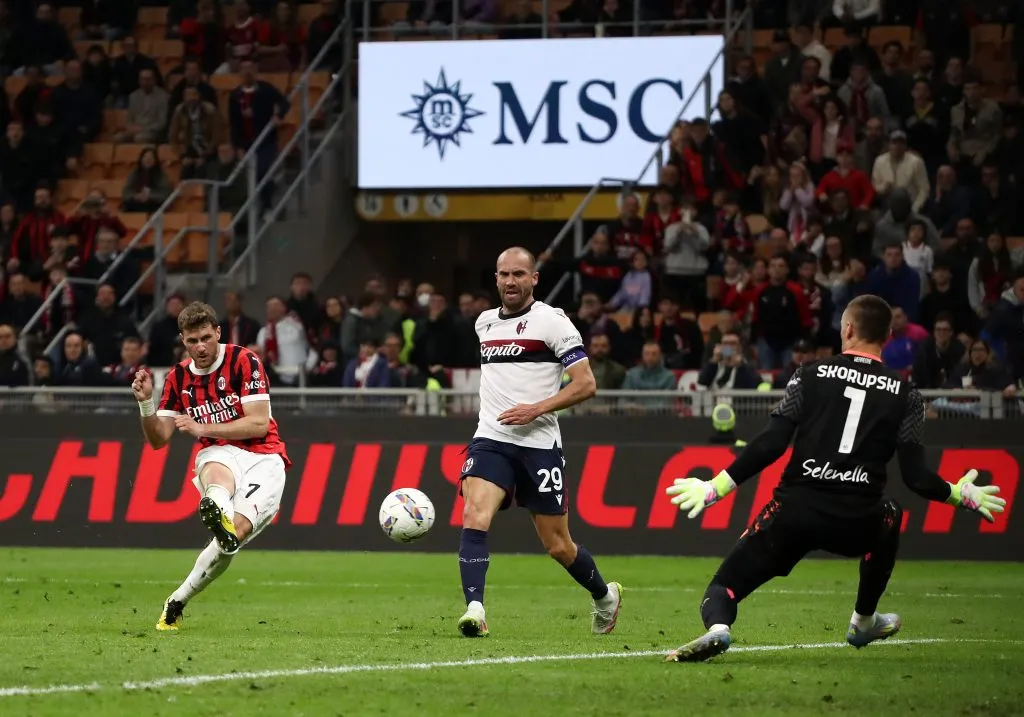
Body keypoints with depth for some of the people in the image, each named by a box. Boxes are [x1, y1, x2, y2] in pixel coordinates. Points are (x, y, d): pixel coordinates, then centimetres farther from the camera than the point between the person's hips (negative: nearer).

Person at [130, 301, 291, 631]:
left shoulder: (244, 361, -4)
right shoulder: (178, 378, 9)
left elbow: (259, 424, -11)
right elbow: (158, 439, 9)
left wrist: (201, 428, -14)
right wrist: (145, 403, -10)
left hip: (262, 457, -2)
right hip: (218, 454, 2)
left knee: (236, 532, -26)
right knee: (217, 473, -39)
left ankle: (176, 603, -16)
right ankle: (218, 514, -78)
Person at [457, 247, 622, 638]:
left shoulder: (552, 321, -5)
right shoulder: (485, 322, 13)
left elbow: (586, 384, -10)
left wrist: (537, 408, -19)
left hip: (539, 443, -4)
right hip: (490, 440, 4)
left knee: (558, 547, 6)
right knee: (474, 517, -23)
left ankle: (605, 596, 33)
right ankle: (474, 610, -30)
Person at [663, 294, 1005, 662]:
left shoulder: (811, 374, 4)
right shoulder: (905, 395, 7)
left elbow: (771, 444, -4)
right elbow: (915, 476, 2)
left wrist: (715, 487, 3)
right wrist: (960, 494, 21)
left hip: (795, 508, -2)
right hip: (858, 520, 2)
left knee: (723, 587, 8)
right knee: (890, 515, 39)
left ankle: (717, 628, -29)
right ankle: (863, 623, 43)